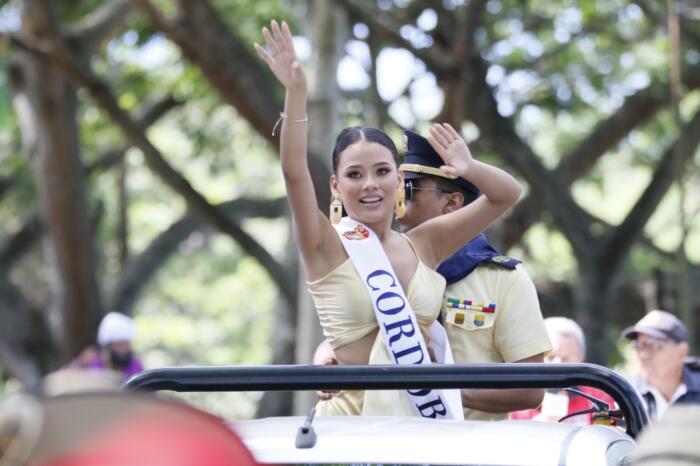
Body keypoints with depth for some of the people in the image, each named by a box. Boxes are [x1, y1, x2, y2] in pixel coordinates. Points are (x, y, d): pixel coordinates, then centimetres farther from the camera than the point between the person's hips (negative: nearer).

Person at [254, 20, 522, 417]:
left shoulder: (424, 245, 7)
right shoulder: (327, 248, -3)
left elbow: (508, 193, 6)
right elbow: (295, 172, -19)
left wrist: (470, 170, -15)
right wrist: (296, 92, -29)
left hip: (425, 415, 4)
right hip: (354, 419, -4)